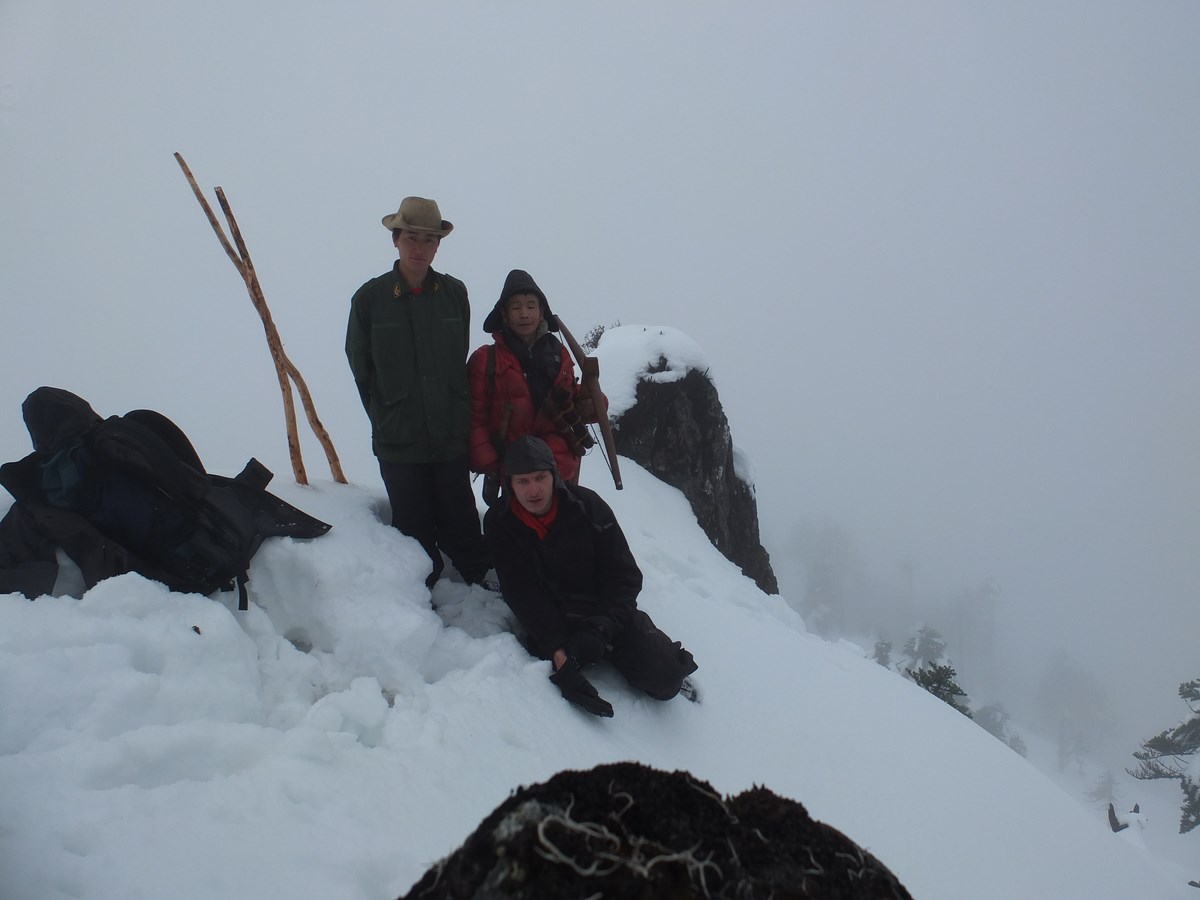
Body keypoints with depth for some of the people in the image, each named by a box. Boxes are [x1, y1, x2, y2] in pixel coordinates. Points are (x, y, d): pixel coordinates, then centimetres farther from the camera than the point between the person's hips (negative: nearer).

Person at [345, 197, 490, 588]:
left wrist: (458, 415, 10)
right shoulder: (370, 298, -3)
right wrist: (388, 420, 8)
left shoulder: (454, 293, 2)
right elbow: (361, 369, 6)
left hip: (451, 439, 1)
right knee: (415, 534, 9)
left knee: (461, 530, 6)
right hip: (399, 443, -1)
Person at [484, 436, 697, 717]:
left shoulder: (587, 505, -12)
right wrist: (557, 651, -26)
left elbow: (625, 575, -9)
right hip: (549, 621, 1)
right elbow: (522, 596, -14)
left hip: (605, 612, -1)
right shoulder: (499, 524, -8)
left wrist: (600, 629, -23)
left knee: (665, 678, -17)